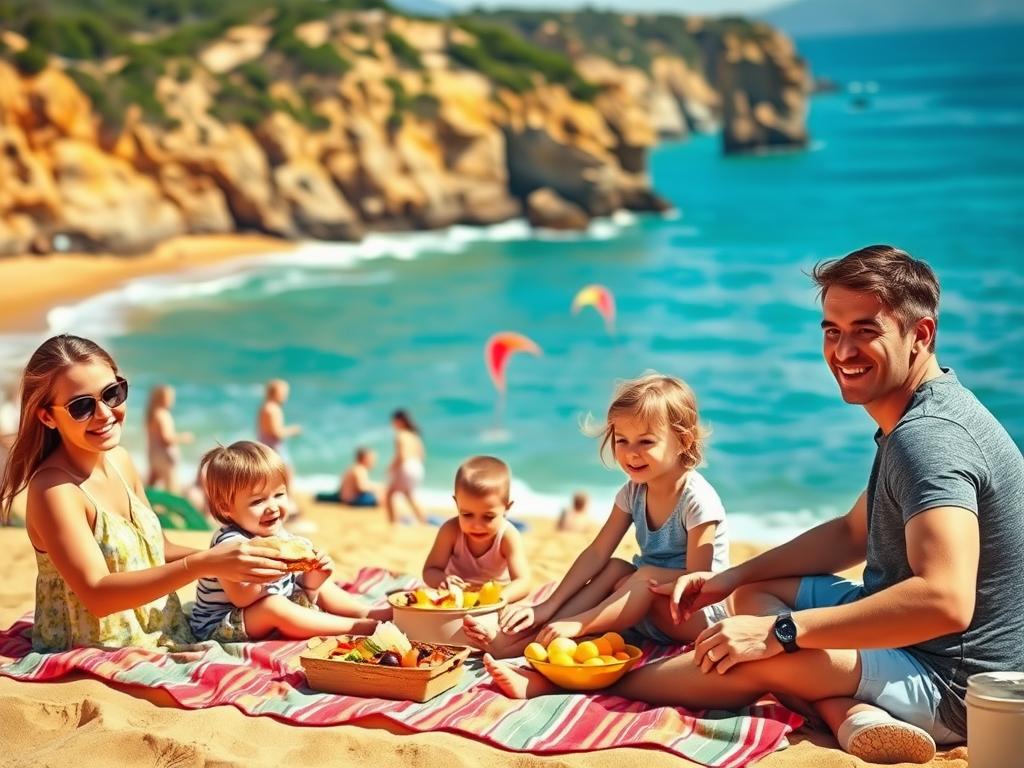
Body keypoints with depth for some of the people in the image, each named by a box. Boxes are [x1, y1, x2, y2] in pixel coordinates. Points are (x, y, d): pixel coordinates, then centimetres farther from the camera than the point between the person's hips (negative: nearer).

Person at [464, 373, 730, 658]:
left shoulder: (698, 500, -21)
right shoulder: (634, 492, 0)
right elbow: (597, 552, -1)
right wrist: (548, 606, -15)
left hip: (700, 615, -7)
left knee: (647, 577, -29)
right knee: (615, 569, -15)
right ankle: (514, 637, -24)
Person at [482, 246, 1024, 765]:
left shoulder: (929, 437, -25)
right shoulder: (916, 421, 9)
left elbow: (945, 602, -37)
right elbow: (852, 533, 19)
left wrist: (781, 631, -31)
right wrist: (729, 578, 7)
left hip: (949, 683, -11)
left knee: (758, 659, -20)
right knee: (754, 595, 14)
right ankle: (852, 715, -10)